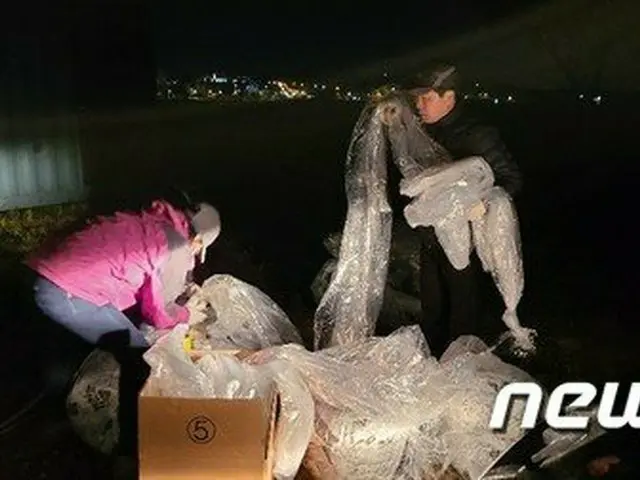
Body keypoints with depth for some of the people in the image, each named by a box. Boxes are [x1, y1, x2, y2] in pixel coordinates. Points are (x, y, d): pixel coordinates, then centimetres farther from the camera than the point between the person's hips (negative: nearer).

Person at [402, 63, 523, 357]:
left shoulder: (477, 136, -16)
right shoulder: (423, 133, 5)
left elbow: (512, 179, -12)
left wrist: (485, 202, -29)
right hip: (430, 237, 7)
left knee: (462, 308, 6)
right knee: (431, 308, 20)